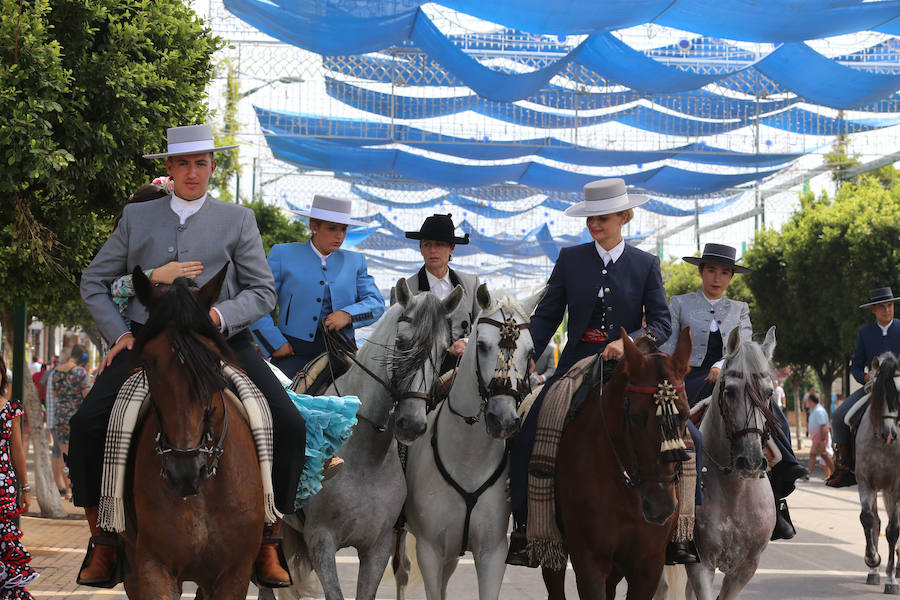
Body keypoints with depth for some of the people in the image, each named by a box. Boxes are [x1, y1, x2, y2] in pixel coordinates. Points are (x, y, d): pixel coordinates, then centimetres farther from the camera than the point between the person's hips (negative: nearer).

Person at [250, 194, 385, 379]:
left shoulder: (355, 262, 19)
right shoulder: (283, 254, 8)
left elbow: (377, 304, 11)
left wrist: (348, 315, -9)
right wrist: (275, 343, -7)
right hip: (293, 353, -2)